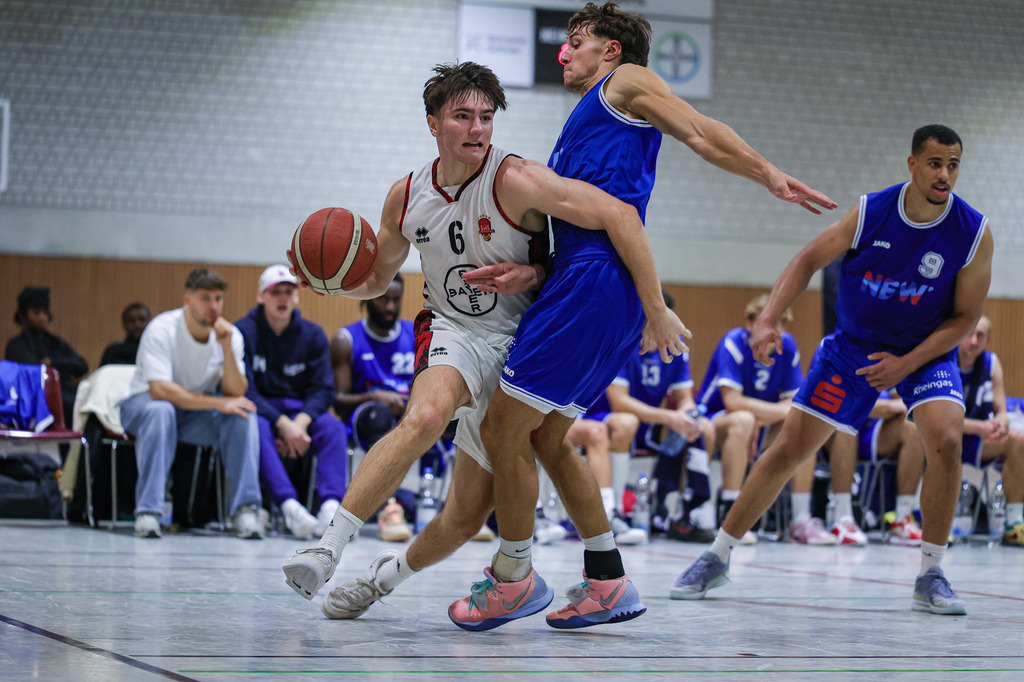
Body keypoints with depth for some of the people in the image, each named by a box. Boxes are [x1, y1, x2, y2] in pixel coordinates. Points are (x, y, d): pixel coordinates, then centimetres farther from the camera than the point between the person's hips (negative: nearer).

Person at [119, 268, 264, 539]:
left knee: (243, 415, -24)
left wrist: (226, 348, -30)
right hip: (143, 405, -4)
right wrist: (217, 403, -34)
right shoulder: (162, 330, -21)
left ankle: (244, 509, -25)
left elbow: (236, 394, -17)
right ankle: (147, 511, -38)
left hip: (199, 413, 4)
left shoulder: (231, 335, -8)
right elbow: (159, 390, -31)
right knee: (160, 411, -39)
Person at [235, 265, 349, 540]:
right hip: (260, 411, -3)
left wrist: (301, 422, -22)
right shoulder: (243, 332, -5)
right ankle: (290, 506, -50)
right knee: (257, 427, -37)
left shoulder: (312, 335, 6)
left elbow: (323, 389, -1)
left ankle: (330, 506, -44)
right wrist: (283, 424, -26)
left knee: (333, 427, -27)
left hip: (300, 411, 3)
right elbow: (243, 390, -13)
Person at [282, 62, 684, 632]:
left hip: (519, 341, -1)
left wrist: (656, 309, -26)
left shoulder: (515, 181, -21)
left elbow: (619, 215, -25)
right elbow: (374, 279, 13)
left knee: (468, 514, 4)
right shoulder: (407, 197, -3)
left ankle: (395, 570, 35)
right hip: (453, 333, 2)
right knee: (427, 415, -36)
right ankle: (330, 547, -33)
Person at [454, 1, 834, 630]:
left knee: (503, 430, -7)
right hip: (580, 275, 9)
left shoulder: (627, 80, 9)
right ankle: (606, 582, 14)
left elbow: (701, 133, -3)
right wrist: (522, 274, 6)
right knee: (547, 436, 13)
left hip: (599, 278, -9)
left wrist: (770, 176, -17)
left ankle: (512, 578, 4)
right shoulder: (583, 131, 31)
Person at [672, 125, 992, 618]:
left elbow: (965, 317, -11)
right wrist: (767, 320, -21)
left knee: (946, 439, -26)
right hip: (854, 343, 1)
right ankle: (716, 558, 10)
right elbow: (808, 260, -8)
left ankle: (930, 577, -12)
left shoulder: (974, 233, -19)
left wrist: (906, 364, -20)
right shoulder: (870, 213, -18)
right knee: (789, 448, -3)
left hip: (927, 350, -1)